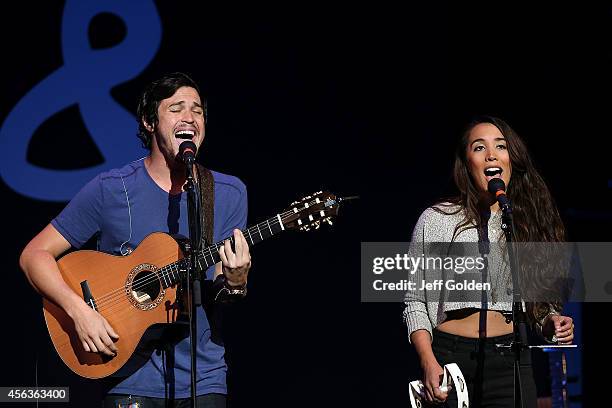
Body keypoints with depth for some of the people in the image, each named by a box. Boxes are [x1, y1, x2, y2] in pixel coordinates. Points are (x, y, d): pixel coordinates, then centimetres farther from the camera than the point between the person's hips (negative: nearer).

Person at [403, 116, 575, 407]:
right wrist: (428, 363, -12)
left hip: (511, 362, 2)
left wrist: (552, 322, -5)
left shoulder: (530, 224, 10)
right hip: (450, 358, -2)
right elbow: (415, 302, 1)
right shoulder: (436, 220, 1)